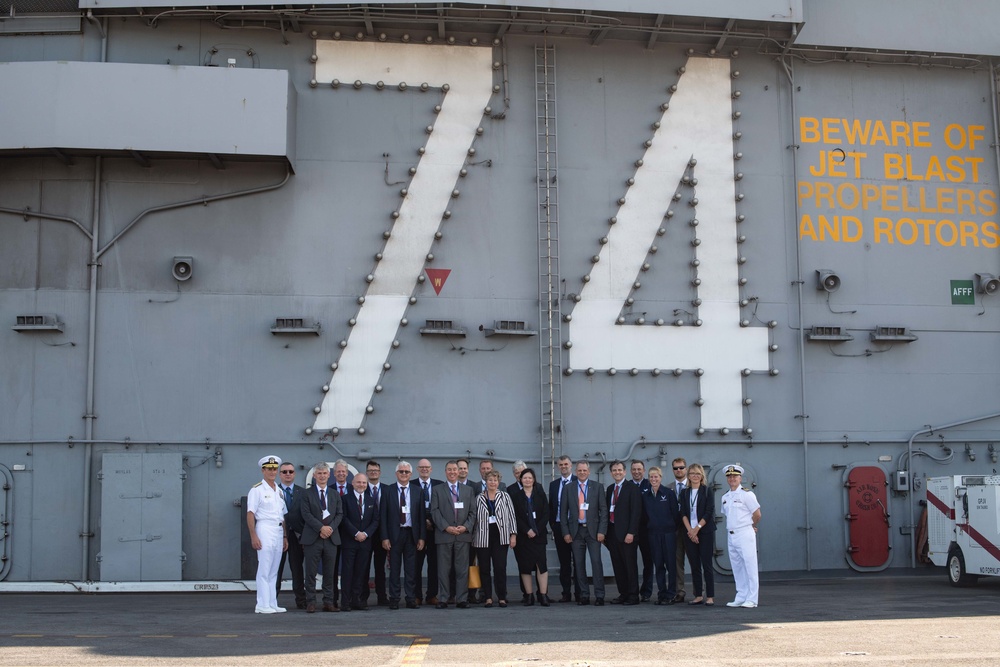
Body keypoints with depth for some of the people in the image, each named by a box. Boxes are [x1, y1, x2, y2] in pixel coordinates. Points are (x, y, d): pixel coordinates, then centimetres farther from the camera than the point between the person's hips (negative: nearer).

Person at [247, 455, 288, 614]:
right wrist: (253, 536, -16)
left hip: (279, 531, 7)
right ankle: (262, 606, -6)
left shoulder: (279, 492, 18)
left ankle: (272, 604, 14)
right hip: (265, 530, -7)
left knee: (274, 571, 10)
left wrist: (285, 537, 16)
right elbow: (250, 514, -10)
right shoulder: (257, 490, -4)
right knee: (264, 570, -8)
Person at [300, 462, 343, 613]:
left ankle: (329, 602, 9)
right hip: (312, 538, -3)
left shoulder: (335, 494, 16)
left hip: (331, 538, 3)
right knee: (311, 572, -2)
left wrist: (330, 528, -9)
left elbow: (340, 514, 8)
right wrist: (321, 527, -16)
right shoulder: (307, 494, 4)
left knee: (330, 573, 4)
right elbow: (306, 514, -6)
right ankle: (310, 603, 3)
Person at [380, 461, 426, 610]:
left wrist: (421, 537, -1)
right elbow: (383, 516, 0)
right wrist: (384, 537, -7)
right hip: (394, 534, -1)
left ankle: (411, 599, 10)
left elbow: (421, 515, 5)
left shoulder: (417, 491, 6)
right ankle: (394, 599, 9)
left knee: (411, 569, 4)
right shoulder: (388, 491, 2)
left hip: (411, 534, 1)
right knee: (394, 568, 2)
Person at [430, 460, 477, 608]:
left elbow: (472, 512, 9)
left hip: (463, 535, 2)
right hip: (444, 535, -1)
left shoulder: (468, 490, 14)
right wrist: (446, 527, -12)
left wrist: (466, 526, -7)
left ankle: (462, 599, 6)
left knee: (462, 569, 1)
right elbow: (435, 512, 0)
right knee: (443, 569, 0)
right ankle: (443, 599, 5)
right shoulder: (437, 491, 8)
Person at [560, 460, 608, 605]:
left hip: (593, 530, -2)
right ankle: (584, 595, 10)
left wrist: (602, 531, -6)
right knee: (579, 564, 3)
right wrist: (566, 532, 0)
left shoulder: (597, 487, 5)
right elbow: (563, 512, 8)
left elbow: (603, 510, 2)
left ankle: (599, 596, -3)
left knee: (596, 562, -7)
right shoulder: (568, 489, 8)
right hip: (576, 531, 2)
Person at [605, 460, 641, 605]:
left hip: (626, 533, -6)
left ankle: (633, 596, 4)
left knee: (630, 565, -1)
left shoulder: (632, 488, -6)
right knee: (617, 566, 9)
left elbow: (636, 512, -12)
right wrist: (606, 531, 9)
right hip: (612, 532, 6)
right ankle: (623, 594, 17)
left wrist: (631, 533, -18)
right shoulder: (610, 489, 15)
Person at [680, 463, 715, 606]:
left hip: (705, 531, -3)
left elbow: (709, 512, -6)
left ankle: (710, 596, -2)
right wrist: (690, 530, -10)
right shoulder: (684, 493, 12)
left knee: (706, 564, -5)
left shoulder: (707, 491, 2)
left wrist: (697, 528, -13)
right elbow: (683, 513, 4)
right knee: (694, 566, 5)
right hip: (690, 533, 3)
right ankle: (698, 595, 10)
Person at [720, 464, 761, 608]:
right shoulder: (725, 497, 13)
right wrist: (732, 527, 12)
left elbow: (757, 515, -6)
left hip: (745, 534, -7)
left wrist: (750, 526, 7)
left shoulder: (746, 494, -7)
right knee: (737, 568, 10)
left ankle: (751, 599, -3)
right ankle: (740, 598, 17)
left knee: (749, 567, -5)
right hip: (731, 535, 7)